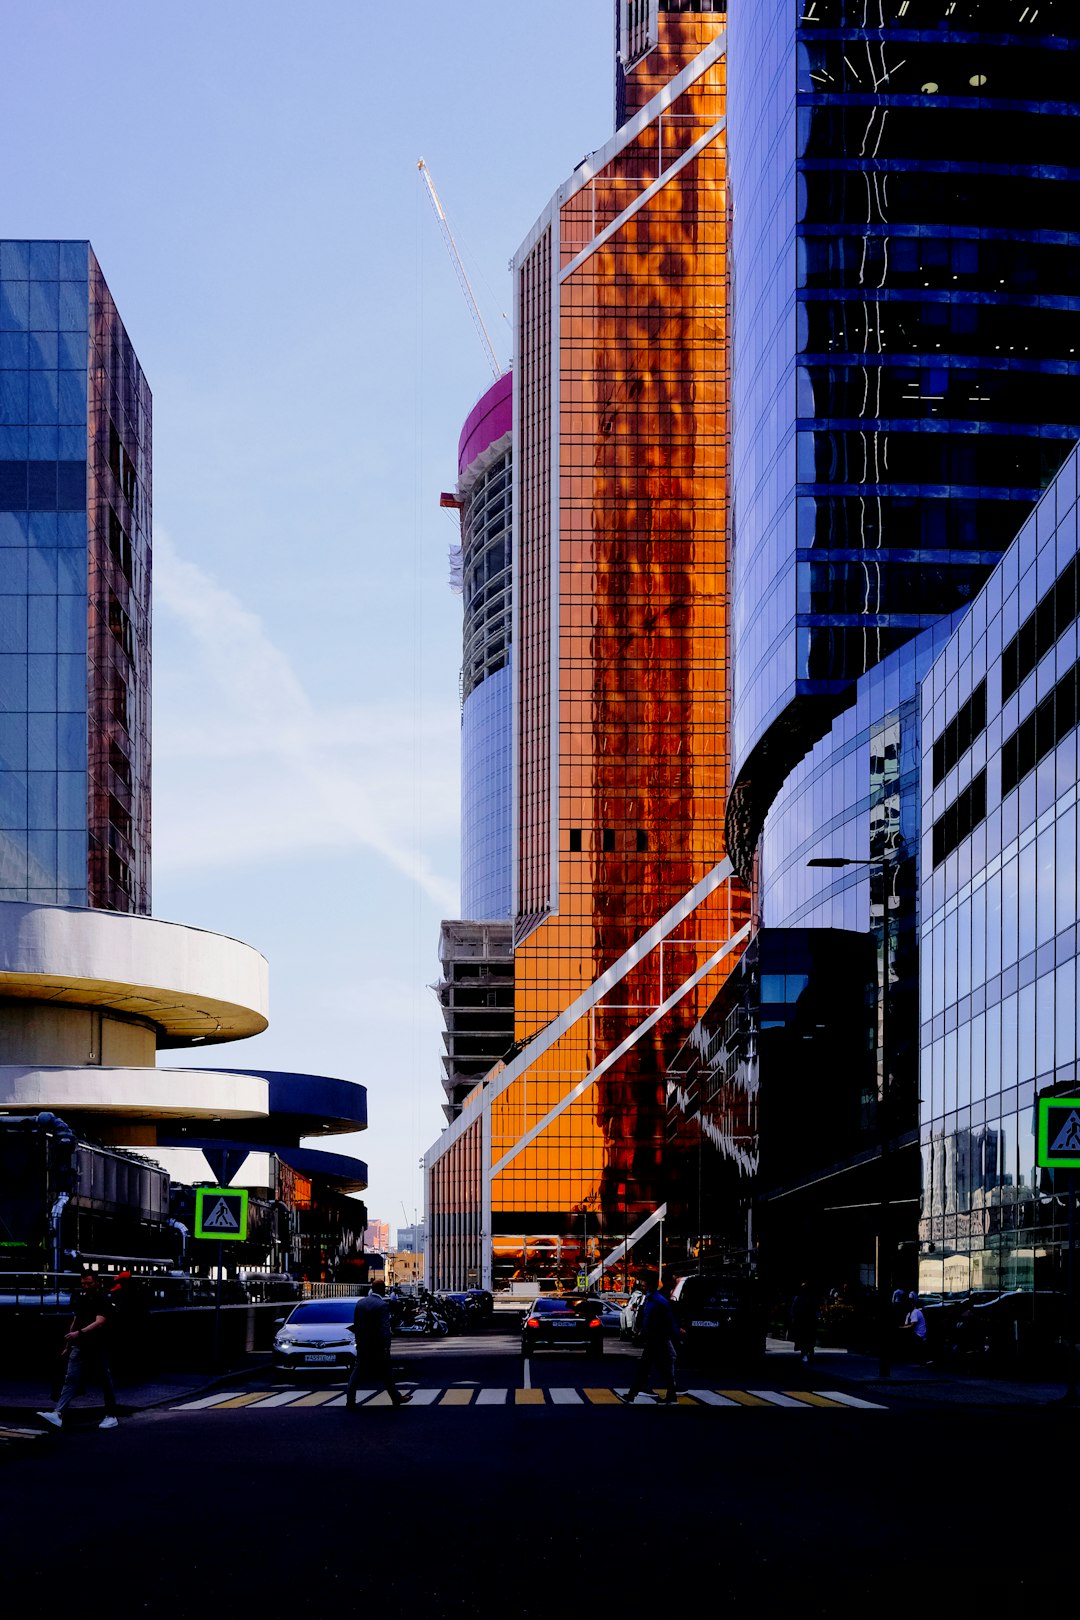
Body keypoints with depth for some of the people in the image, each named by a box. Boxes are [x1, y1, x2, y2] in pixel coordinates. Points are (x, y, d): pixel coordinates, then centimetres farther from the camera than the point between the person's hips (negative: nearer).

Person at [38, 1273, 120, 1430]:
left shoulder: (103, 1300, -9)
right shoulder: (80, 1297, 12)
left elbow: (99, 1322, -22)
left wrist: (79, 1333, -35)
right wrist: (68, 1344, 22)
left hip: (98, 1347, -5)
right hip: (80, 1346, 5)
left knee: (105, 1381, 5)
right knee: (71, 1378, -8)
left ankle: (111, 1416, 18)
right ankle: (58, 1414, -19)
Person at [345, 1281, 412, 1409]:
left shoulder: (360, 1302, 5)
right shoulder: (382, 1305, -16)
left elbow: (355, 1325, 11)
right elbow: (384, 1328, -20)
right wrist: (386, 1346, -17)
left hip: (362, 1345, 5)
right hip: (377, 1345, -5)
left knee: (358, 1371, 6)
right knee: (386, 1373, 8)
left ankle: (350, 1401, 0)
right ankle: (396, 1397, 20)